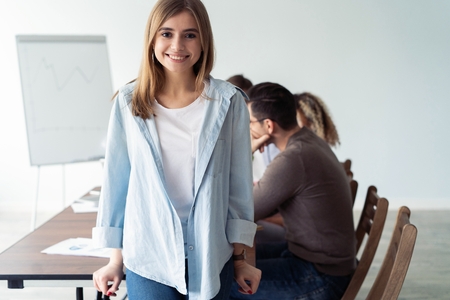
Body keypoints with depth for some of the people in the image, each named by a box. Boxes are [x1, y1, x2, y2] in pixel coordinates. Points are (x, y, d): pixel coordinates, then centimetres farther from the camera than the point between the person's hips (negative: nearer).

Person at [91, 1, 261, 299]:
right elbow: (116, 181, 3)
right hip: (147, 257, 0)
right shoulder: (129, 103, -3)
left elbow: (239, 182, 1)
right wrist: (116, 260, 4)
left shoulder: (228, 102, -3)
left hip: (210, 257, 0)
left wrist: (239, 258, 3)